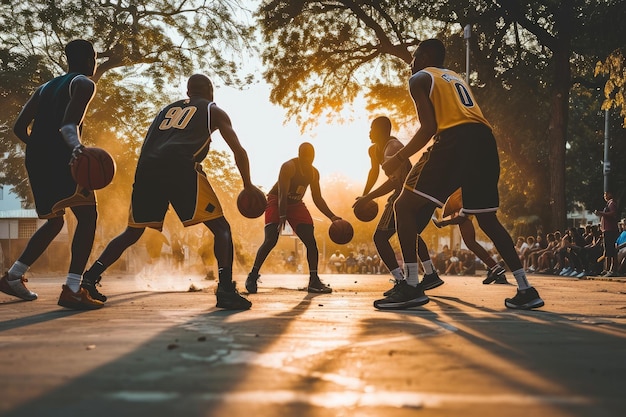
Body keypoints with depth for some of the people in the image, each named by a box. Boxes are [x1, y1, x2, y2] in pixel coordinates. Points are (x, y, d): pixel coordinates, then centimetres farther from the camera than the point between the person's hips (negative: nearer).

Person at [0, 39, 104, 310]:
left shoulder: (45, 87, 26)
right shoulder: (84, 84, 2)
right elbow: (68, 123, -17)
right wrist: (76, 145, -36)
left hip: (36, 159, 8)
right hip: (60, 157, -8)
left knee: (54, 221, 22)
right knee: (87, 216, -10)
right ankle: (72, 290, -22)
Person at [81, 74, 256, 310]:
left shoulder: (168, 109, 36)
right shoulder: (214, 111, 23)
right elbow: (238, 151, 16)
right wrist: (248, 185, 24)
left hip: (147, 168, 5)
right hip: (181, 167, -5)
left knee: (132, 233, 21)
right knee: (221, 228, 3)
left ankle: (88, 280, 12)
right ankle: (225, 291, -14)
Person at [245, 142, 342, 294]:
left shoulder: (314, 173, -1)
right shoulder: (288, 167, -22)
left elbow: (317, 199, 7)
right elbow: (282, 194, -28)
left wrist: (331, 216, -1)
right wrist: (282, 217, -35)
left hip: (296, 205, 6)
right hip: (277, 203, -6)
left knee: (311, 241, -6)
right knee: (271, 240, -20)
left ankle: (314, 281, -1)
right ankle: (253, 275, -9)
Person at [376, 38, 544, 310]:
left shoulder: (419, 78, 11)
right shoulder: (457, 78, 33)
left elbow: (429, 127, -3)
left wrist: (398, 159, 4)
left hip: (456, 140, -7)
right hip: (485, 141, 7)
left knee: (405, 206, 0)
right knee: (487, 219, 20)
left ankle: (412, 288, -9)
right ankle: (526, 290, 15)